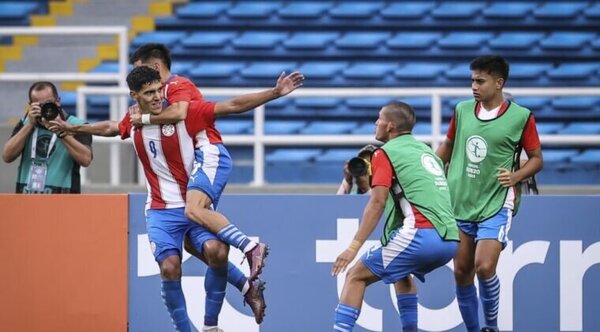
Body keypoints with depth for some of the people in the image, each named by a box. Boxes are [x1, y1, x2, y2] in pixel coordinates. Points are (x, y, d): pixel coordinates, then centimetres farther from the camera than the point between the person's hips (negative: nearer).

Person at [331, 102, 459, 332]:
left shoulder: (386, 153, 3)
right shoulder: (427, 151, 25)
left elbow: (378, 203, -9)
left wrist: (354, 246, -12)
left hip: (421, 233, -8)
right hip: (449, 239, 8)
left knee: (356, 276, -1)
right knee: (401, 273, 34)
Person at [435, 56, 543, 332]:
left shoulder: (521, 117, -7)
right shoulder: (462, 111, 5)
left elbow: (536, 159, 1)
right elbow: (448, 146, 20)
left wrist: (515, 176, -17)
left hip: (496, 205, -5)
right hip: (459, 204, 5)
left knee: (484, 268, -18)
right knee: (461, 273, 5)